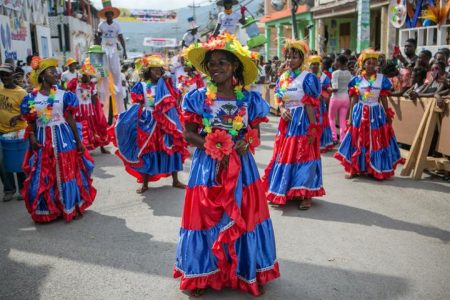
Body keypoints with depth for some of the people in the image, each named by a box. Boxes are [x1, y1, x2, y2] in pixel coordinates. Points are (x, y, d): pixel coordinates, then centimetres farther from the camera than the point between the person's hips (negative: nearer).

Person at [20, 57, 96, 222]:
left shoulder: (63, 95, -1)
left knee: (67, 174, 5)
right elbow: (31, 123, 8)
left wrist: (78, 141, 0)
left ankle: (70, 207, 21)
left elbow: (71, 119, 2)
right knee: (42, 177, 5)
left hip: (63, 138, -1)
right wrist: (32, 138, -9)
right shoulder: (31, 98, 2)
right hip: (42, 140, 1)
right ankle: (46, 211, 20)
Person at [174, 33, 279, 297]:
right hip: (207, 167, -1)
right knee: (207, 218, 5)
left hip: (242, 167, 2)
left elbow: (256, 134, 5)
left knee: (244, 218, 9)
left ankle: (249, 273, 27)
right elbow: (189, 134, -4)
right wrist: (212, 146, -18)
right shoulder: (198, 98, -2)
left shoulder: (250, 99, 2)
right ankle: (202, 275, 22)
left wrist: (246, 145, -16)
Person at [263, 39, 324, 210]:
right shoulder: (283, 78, 10)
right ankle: (287, 190, 26)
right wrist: (283, 110, -9)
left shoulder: (307, 78, -9)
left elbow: (310, 105, -13)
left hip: (303, 122, -6)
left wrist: (313, 128, -16)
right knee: (285, 155, 11)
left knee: (303, 155, -2)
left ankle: (306, 194, 7)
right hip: (287, 121, 6)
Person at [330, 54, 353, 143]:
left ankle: (334, 137, 6)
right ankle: (342, 140, 9)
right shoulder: (348, 73, 3)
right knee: (343, 120, 9)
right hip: (346, 98, 5)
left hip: (336, 98, -5)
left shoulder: (335, 73, -14)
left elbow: (335, 88, -21)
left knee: (331, 118, 14)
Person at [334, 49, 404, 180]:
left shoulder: (382, 79, 0)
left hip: (376, 113, 0)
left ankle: (377, 170, 14)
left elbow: (384, 99, 4)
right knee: (358, 141, 5)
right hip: (360, 113, 0)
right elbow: (354, 100, 2)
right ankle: (354, 169, 14)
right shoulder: (357, 80, -1)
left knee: (376, 141, 3)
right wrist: (350, 117, -1)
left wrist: (388, 116, 5)